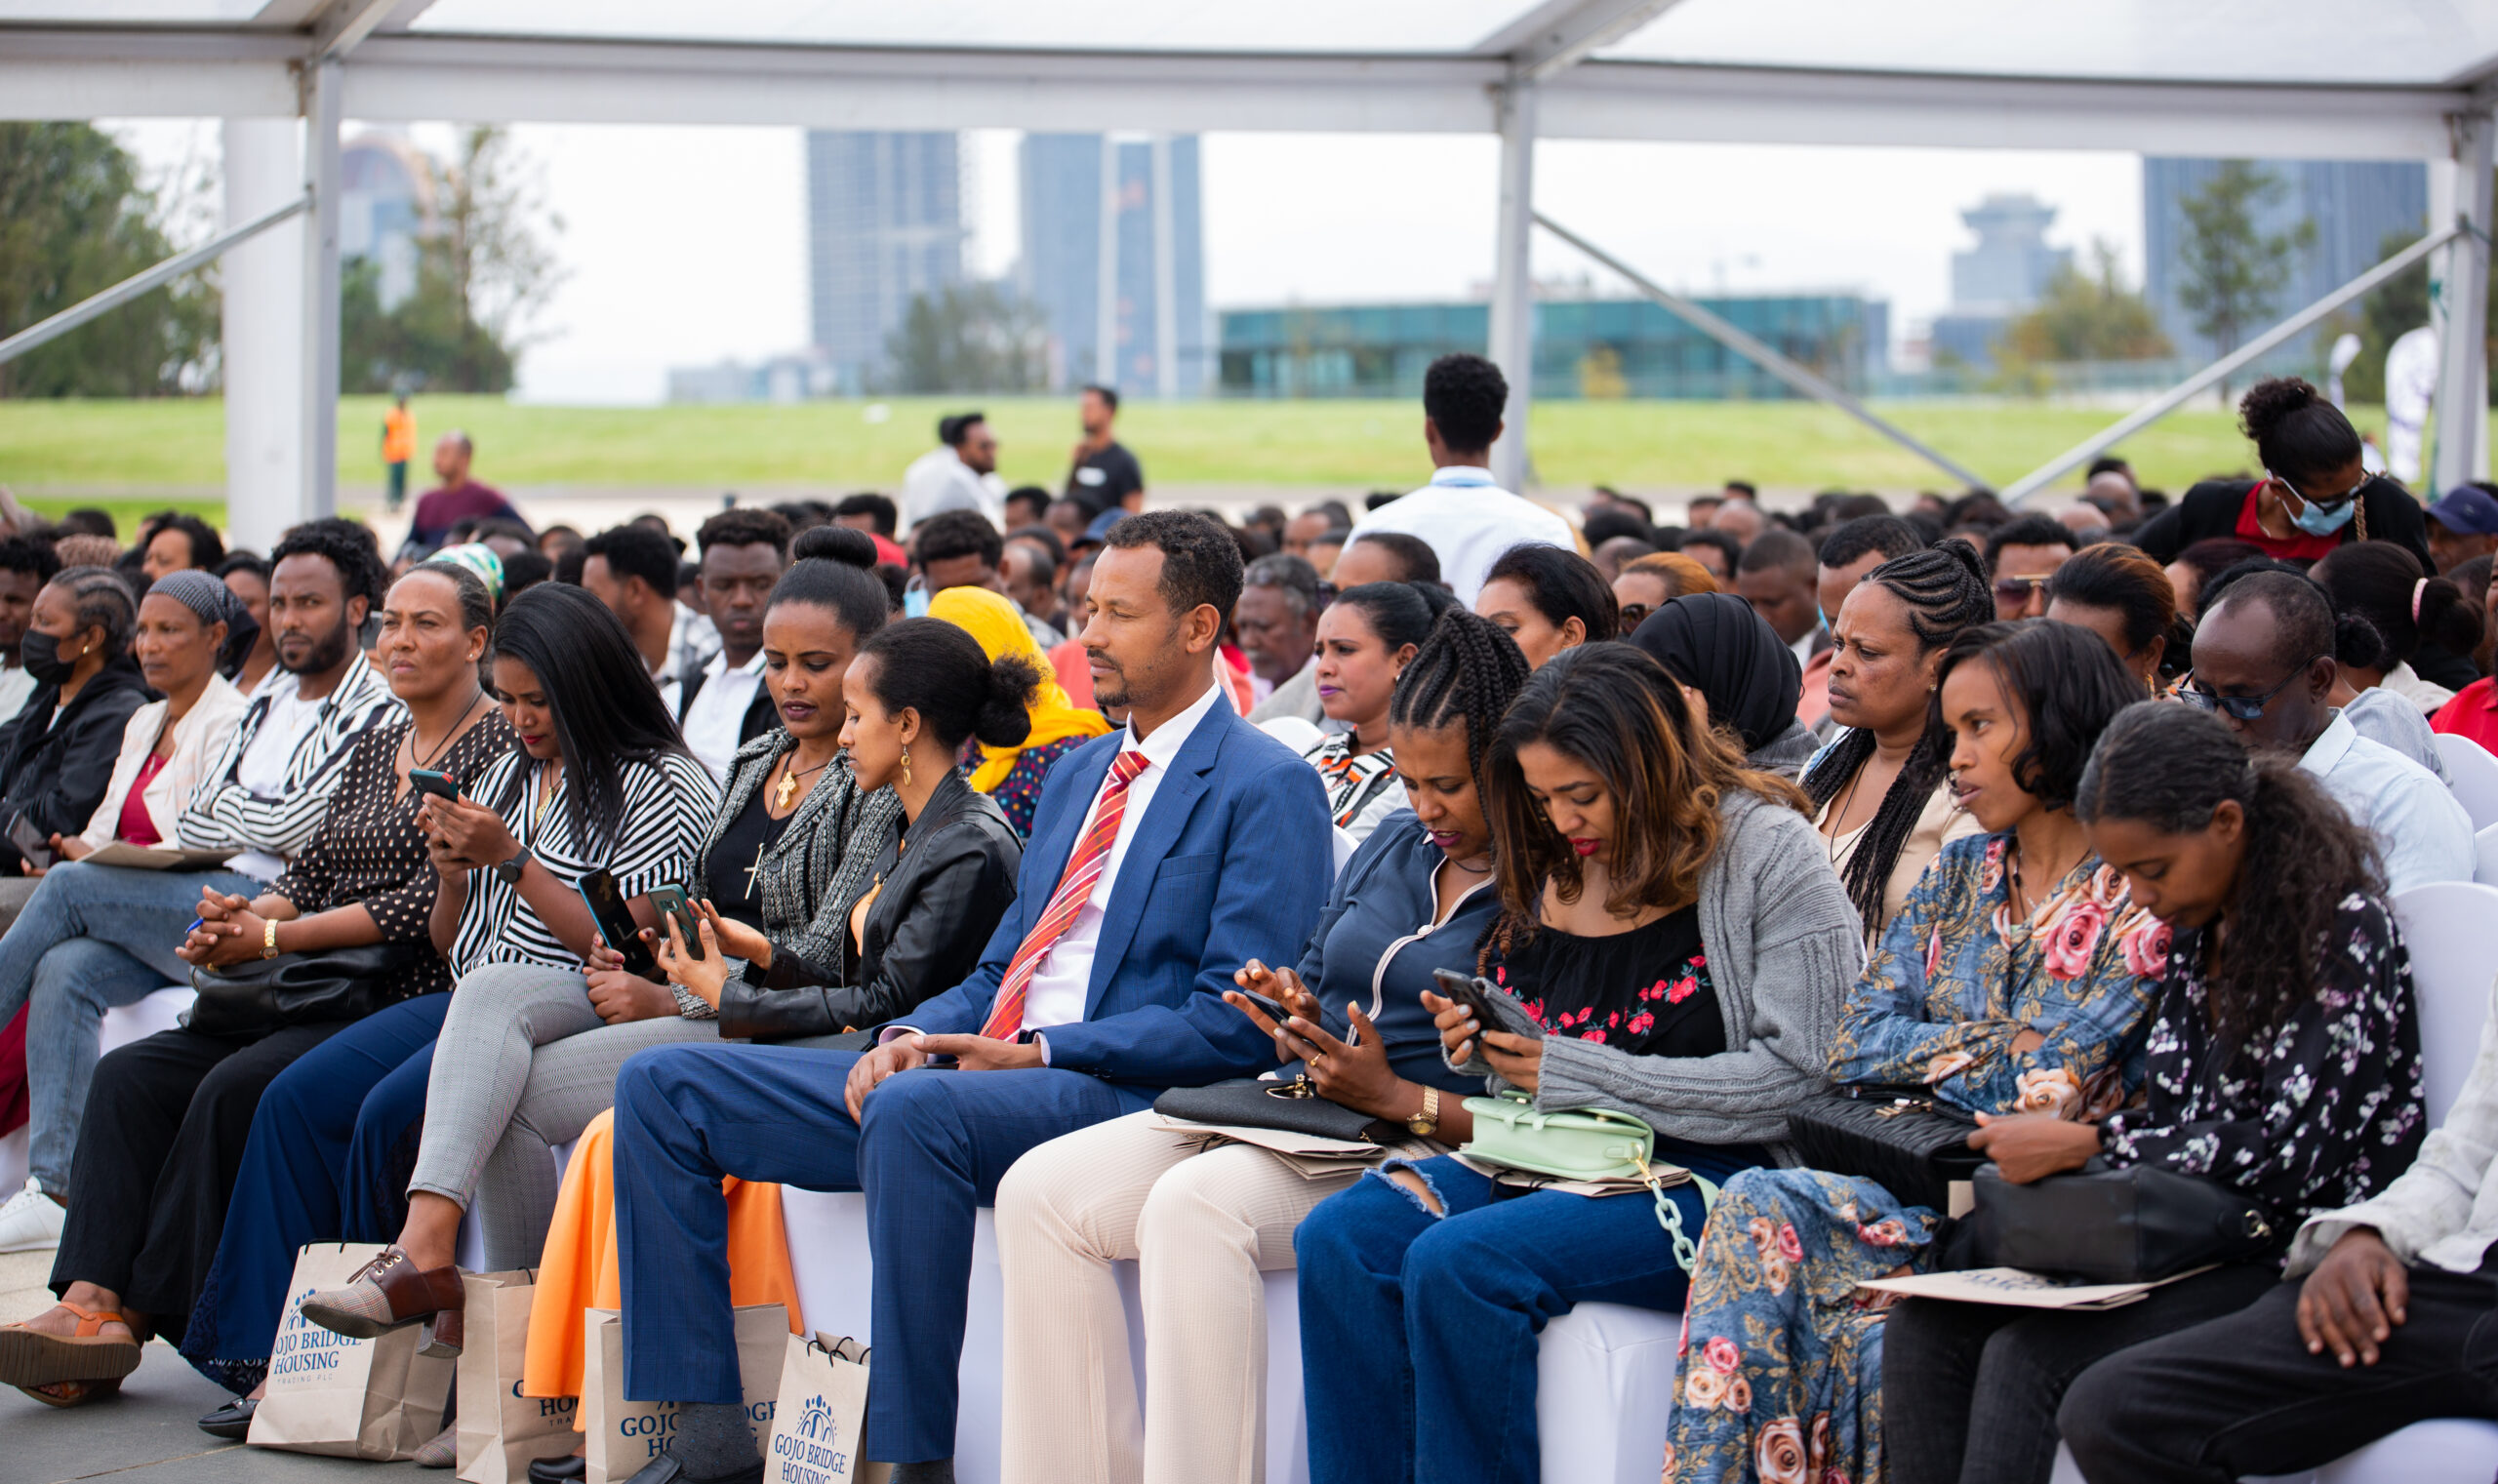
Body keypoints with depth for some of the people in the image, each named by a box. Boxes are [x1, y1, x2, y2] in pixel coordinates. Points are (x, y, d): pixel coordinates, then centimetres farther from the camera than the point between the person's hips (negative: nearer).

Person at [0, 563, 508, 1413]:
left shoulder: (498, 748, -5)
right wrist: (239, 920, -4)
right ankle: (91, 1298, -23)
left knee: (236, 1088, -29)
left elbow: (431, 902, -14)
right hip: (323, 1002, 8)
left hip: (414, 1004, -8)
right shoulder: (374, 747, 22)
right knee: (130, 1076, -12)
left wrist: (273, 936, -13)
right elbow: (311, 871, 19)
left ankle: (143, 1311, -19)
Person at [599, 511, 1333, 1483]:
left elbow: (1237, 1026, -12)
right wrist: (913, 1035, 1)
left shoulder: (1269, 788, -3)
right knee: (662, 1087, -1)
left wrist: (1041, 1052, -16)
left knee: (912, 1109, -40)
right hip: (971, 1071, 9)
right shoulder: (1078, 774, 24)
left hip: (1114, 1099, -9)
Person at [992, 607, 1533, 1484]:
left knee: (1194, 1204, -34)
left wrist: (1396, 1099, -18)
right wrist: (1293, 1016, 3)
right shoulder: (1390, 846, 18)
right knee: (1041, 1191, -10)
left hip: (1425, 1146, -8)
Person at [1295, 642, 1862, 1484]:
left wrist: (1571, 1071, -13)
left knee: (1456, 1259, -29)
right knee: (1338, 1238, -17)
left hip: (1706, 1176, -7)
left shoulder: (1766, 850, -6)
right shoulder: (1550, 872, 14)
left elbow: (1797, 1077, -14)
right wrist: (1483, 1049, 0)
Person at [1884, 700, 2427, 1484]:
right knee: (1923, 1326, -13)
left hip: (2300, 1265, -8)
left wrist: (2085, 1145, -16)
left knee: (2026, 1355, -28)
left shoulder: (2342, 927, -12)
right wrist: (2042, 1146, -2)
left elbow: (2292, 1161, -19)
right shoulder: (2197, 929, 13)